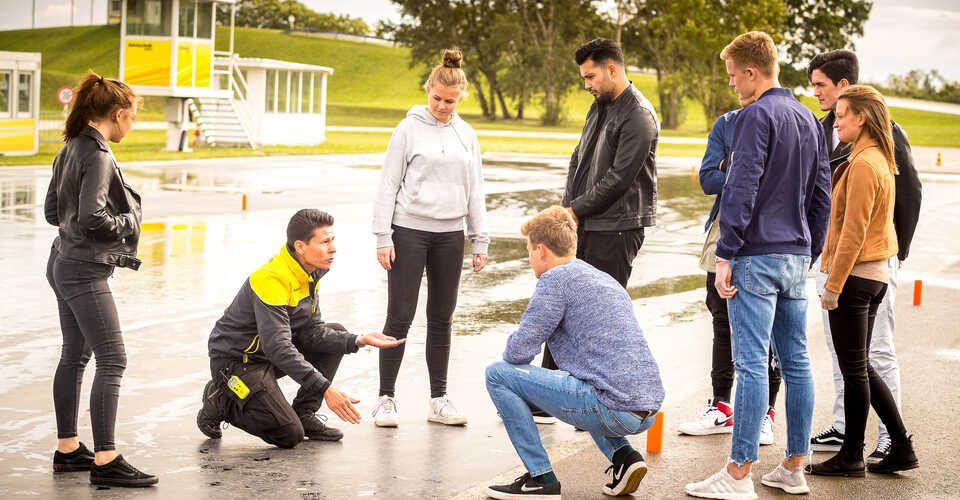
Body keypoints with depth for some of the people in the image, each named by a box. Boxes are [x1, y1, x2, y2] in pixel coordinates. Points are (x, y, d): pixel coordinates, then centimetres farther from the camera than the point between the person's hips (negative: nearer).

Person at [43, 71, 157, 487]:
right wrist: (126, 222, -10)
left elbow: (52, 211, 16)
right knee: (112, 360, -9)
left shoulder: (71, 150, 11)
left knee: (75, 356, 16)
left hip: (64, 263, 10)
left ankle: (67, 449, 24)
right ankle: (105, 461, -10)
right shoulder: (97, 156, -18)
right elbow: (91, 216, -27)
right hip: (85, 270, -10)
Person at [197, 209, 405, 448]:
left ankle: (304, 414, 4)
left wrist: (358, 341, -14)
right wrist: (325, 388, -39)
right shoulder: (271, 280, -29)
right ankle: (221, 402, 4)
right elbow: (278, 348, -34)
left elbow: (312, 332, 1)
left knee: (337, 332, 5)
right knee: (289, 435, -19)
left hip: (270, 355, 9)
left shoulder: (309, 273, 1)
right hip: (235, 361, -9)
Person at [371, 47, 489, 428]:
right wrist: (383, 237, -10)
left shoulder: (467, 136, 10)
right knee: (400, 316, -4)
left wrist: (480, 241, 10)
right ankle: (386, 399, 3)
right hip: (409, 231, -4)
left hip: (449, 236, 4)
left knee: (442, 319, 8)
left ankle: (439, 400, 15)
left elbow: (475, 192, 14)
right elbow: (388, 185, -4)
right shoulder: (409, 129, -2)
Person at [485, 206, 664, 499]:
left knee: (498, 374, 1)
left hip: (611, 410, -9)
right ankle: (623, 456, 16)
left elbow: (518, 351, -7)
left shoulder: (556, 279, -3)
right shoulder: (606, 279, 23)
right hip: (648, 413, 9)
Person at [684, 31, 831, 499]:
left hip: (758, 256, -8)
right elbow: (822, 193, 18)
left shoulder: (757, 115, -11)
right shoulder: (807, 118, 15)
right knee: (796, 362, 10)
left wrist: (726, 254, -15)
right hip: (796, 258, 8)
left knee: (752, 364, -8)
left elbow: (742, 188, -18)